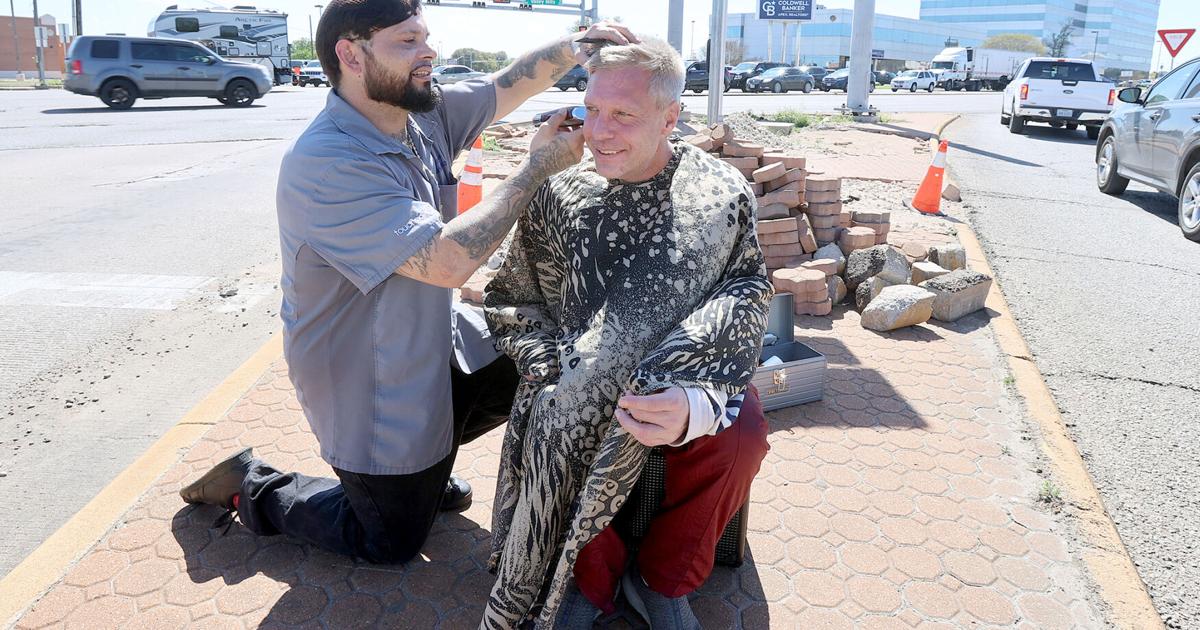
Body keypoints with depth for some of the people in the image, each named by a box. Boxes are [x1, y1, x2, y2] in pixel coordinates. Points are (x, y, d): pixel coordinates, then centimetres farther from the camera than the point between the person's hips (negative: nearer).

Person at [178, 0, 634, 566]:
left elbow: (512, 83, 1)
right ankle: (253, 488, 26)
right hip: (369, 392, -8)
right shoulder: (325, 164, -31)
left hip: (436, 342, 8)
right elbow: (447, 260, -36)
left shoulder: (425, 115, -6)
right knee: (392, 544, 8)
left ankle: (426, 464, 28)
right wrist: (537, 166, -29)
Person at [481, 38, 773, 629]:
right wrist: (566, 374, -16)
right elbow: (514, 303, 3)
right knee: (552, 428, -29)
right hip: (584, 376, 1)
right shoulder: (559, 197, -3)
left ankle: (664, 580, -1)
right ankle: (593, 574, 0)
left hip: (687, 375, 0)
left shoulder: (723, 194, -7)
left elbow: (746, 295, -11)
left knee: (739, 433, -28)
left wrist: (697, 404, -29)